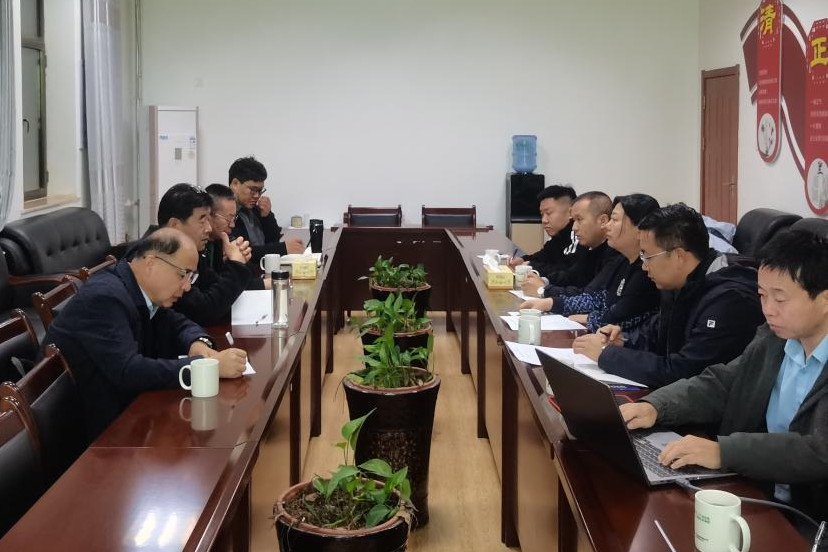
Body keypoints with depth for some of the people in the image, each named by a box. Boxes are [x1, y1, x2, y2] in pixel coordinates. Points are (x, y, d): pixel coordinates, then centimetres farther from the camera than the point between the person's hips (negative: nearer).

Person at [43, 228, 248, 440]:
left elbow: (179, 325, 16)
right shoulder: (105, 297, -23)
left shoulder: (144, 290, 2)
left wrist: (198, 343, -8)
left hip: (117, 407, 8)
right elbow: (129, 372, -32)